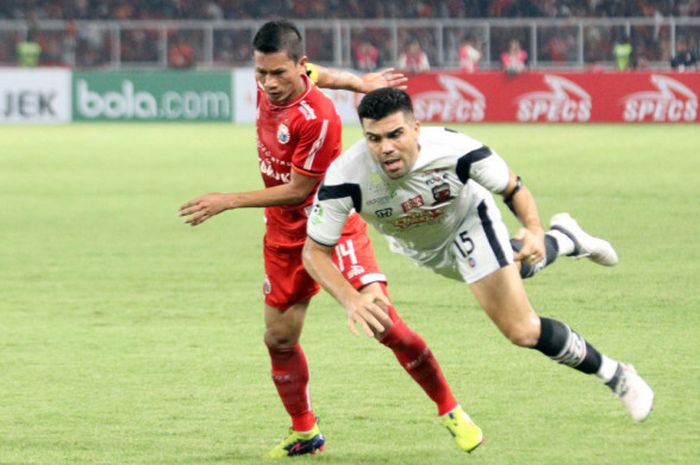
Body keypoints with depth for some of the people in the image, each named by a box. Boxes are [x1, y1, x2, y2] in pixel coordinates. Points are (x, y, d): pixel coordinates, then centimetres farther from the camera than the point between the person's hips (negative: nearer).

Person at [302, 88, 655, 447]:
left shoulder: (455, 150, -40)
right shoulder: (344, 178, -40)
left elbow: (513, 187, -20)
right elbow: (315, 251, -31)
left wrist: (533, 230, -40)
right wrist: (350, 300, -48)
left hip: (469, 223, -3)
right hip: (418, 250, 3)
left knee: (523, 331, -12)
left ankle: (615, 375, 9)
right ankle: (563, 241, 58)